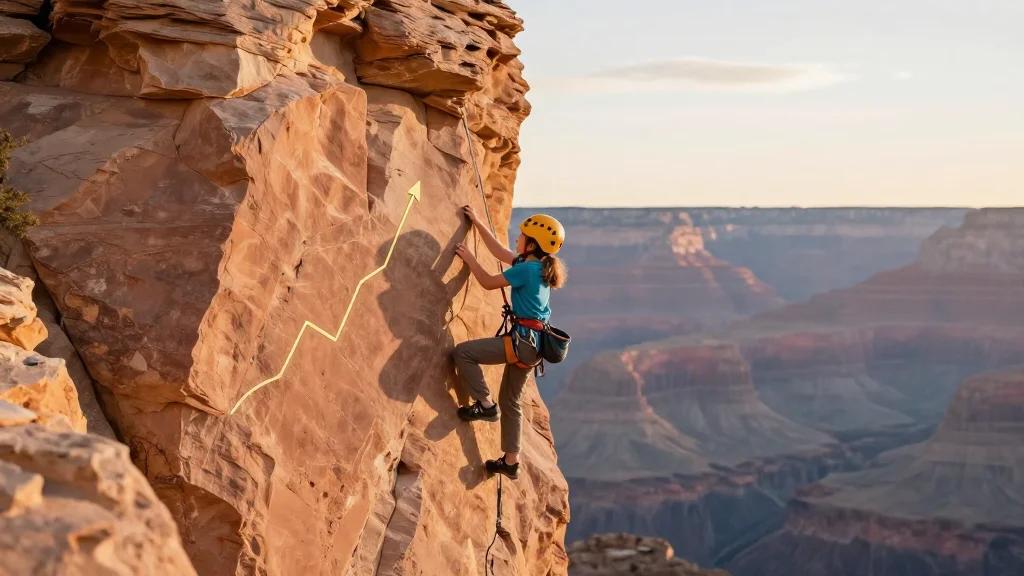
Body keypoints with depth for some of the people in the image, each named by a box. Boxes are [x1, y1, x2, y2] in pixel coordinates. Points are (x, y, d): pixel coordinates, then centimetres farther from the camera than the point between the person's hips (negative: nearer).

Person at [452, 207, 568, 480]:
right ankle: (511, 461, 25)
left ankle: (485, 404, -7)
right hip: (532, 344, 10)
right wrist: (477, 222, 27)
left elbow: (489, 282, -6)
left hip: (523, 341, -10)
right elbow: (500, 252, 24)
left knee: (462, 352, -10)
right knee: (510, 400, 18)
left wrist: (468, 258, 7)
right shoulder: (538, 267, 13)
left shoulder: (527, 269, -15)